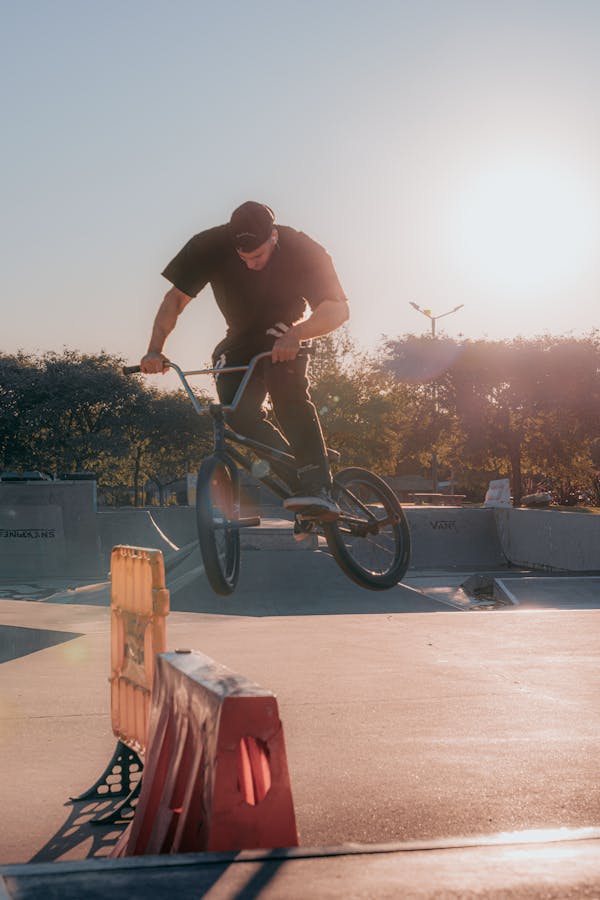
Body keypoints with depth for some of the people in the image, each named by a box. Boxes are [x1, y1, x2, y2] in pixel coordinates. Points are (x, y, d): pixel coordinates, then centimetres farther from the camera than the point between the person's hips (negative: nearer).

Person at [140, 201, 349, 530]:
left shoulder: (302, 250, -25)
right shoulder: (212, 246, -21)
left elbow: (338, 308, -28)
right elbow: (176, 297, -14)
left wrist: (295, 334, -46)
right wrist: (155, 349, -26)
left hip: (285, 338, -2)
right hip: (241, 341, 3)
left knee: (284, 375, -36)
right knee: (237, 411, -24)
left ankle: (317, 486, -41)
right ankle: (300, 481, -15)